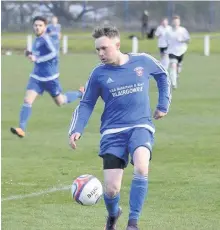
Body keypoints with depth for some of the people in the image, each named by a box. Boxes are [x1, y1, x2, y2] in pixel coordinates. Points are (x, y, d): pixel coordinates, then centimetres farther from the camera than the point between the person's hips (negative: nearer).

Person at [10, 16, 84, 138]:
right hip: (37, 76, 7)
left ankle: (80, 93, 37)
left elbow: (53, 53, -29)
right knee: (27, 100, -11)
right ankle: (21, 129, -15)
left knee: (60, 102, 11)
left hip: (50, 77, -7)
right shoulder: (37, 39, 8)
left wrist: (37, 59, -30)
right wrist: (30, 54, 6)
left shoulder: (45, 38, -18)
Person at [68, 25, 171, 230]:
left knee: (141, 166, -33)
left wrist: (163, 104, 14)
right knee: (111, 189, -9)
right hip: (113, 131, 1)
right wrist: (76, 130, -9)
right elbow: (86, 104, 6)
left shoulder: (143, 61, 0)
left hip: (141, 126, -1)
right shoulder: (99, 74, -1)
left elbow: (162, 76, 20)